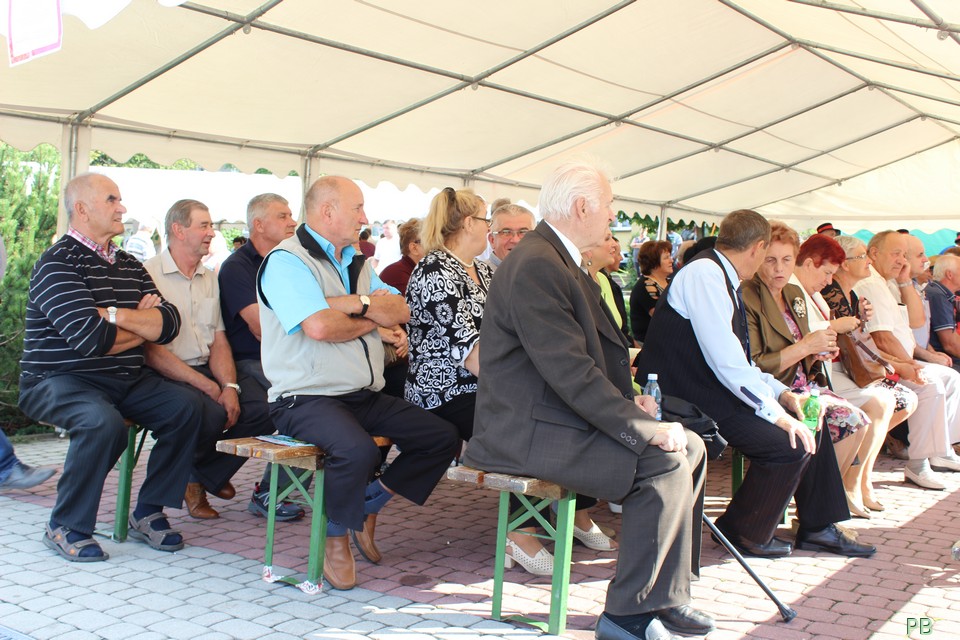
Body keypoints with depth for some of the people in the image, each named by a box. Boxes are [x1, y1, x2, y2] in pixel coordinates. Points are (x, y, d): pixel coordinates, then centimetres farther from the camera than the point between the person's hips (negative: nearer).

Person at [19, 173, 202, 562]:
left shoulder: (130, 266, 12)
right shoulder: (57, 263, -10)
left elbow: (169, 323, -1)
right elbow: (91, 338, -22)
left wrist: (116, 315, -16)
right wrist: (144, 325, -5)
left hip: (126, 380, 7)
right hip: (60, 380, -7)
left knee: (185, 408, -14)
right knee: (104, 423, -34)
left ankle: (148, 512, -3)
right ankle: (65, 528, -14)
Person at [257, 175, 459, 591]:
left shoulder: (356, 263, 18)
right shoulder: (286, 260, -8)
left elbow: (400, 312, 6)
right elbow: (319, 326, -23)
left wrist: (356, 302, -12)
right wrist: (371, 319, -4)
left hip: (365, 397, 9)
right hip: (306, 398, -8)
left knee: (443, 437, 1)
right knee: (358, 450, -35)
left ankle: (369, 506, 13)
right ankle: (336, 540, -7)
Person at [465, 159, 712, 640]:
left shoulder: (557, 259, 16)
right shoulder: (535, 265, -18)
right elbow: (570, 371, -25)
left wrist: (629, 401, 4)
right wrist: (645, 430, -21)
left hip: (556, 416, 11)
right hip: (528, 433, -11)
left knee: (690, 447, 7)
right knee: (664, 463, -20)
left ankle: (664, 594, 13)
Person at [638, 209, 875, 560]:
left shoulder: (721, 279, 14)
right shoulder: (703, 274, -17)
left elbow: (739, 361, 15)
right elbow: (726, 362, -24)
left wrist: (783, 394, 3)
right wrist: (777, 413, -20)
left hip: (717, 387, 11)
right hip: (688, 400, -11)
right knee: (790, 443, -18)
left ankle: (818, 527, 21)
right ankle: (744, 533, 3)